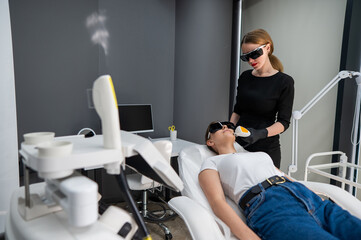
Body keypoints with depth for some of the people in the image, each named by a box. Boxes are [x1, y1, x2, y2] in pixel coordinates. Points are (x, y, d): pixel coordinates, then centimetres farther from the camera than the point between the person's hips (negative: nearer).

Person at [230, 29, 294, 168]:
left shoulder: (284, 82, -8)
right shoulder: (245, 77, 7)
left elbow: (284, 122, -10)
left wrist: (261, 133, -26)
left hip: (266, 149, -4)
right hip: (238, 144, 4)